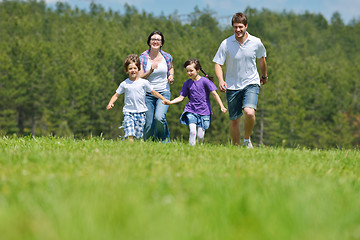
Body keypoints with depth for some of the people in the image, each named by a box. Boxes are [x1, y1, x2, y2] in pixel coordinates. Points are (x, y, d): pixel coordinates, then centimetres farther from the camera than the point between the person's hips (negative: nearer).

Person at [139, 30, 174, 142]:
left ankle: (164, 142, 0)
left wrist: (171, 75, 4)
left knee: (159, 118, -23)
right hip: (148, 94, 0)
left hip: (163, 92, 0)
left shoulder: (167, 57, 3)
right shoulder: (143, 58, -3)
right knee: (148, 124, -1)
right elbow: (140, 77, -6)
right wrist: (150, 71, -23)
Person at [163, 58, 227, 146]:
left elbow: (214, 94, -6)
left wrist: (222, 106, -15)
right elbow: (181, 97, 8)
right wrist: (170, 102, -8)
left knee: (200, 136, -4)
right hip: (191, 111, 2)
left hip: (204, 112, -2)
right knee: (192, 131, -18)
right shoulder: (187, 83, 6)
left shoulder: (205, 81, -5)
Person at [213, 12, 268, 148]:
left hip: (251, 83, -1)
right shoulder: (226, 44, -9)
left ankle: (247, 139, 2)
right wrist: (221, 80, -25)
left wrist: (264, 76, 29)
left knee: (249, 112, -24)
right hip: (232, 86, 1)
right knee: (234, 120, 5)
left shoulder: (256, 43, -5)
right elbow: (218, 64, -6)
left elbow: (261, 59, 14)